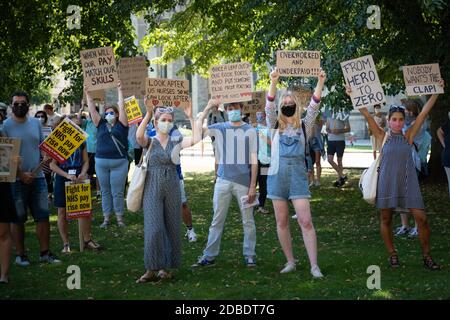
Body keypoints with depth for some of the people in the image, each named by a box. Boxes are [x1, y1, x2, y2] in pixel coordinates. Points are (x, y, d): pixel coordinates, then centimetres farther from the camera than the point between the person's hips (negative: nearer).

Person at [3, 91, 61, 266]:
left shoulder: (36, 123, 9)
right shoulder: (6, 126, -6)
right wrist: (21, 174, -15)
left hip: (37, 177, 4)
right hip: (16, 179, -4)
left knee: (43, 216, 4)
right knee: (18, 218, 4)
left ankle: (45, 252, 11)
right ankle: (21, 254, 12)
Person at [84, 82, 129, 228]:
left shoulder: (121, 125, 3)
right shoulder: (101, 124, 11)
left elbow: (122, 107, -4)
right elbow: (92, 109, 8)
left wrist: (119, 90, -6)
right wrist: (88, 94, 4)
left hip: (119, 162, -3)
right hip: (101, 162, 3)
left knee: (118, 192, 0)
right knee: (105, 191, 8)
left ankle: (119, 218, 9)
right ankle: (106, 218, 15)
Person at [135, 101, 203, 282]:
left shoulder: (176, 141, 7)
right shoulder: (150, 141, 2)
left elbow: (196, 138, -11)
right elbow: (139, 136, -23)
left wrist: (191, 117, -13)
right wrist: (148, 114, -27)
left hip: (172, 188, 3)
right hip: (153, 188, -3)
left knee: (171, 228, 5)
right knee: (154, 228, -9)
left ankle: (165, 267, 16)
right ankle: (152, 269, -3)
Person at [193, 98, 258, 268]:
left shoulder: (250, 131, 3)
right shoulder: (219, 128, 7)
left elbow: (254, 160, 1)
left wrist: (253, 186, -4)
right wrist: (207, 108, -13)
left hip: (244, 181, -1)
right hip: (223, 181, 1)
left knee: (248, 220, 5)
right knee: (217, 220, 5)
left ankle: (249, 255, 13)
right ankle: (209, 255, 10)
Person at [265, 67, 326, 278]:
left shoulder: (304, 126, 8)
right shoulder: (276, 126, 9)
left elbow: (314, 107, -5)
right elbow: (269, 107, -7)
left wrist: (320, 83, -18)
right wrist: (273, 83, -22)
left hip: (298, 175, -2)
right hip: (277, 175, 2)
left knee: (305, 221, -9)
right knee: (281, 223, 6)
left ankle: (314, 266, -8)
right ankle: (290, 262, 18)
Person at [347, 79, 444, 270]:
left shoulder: (408, 136, 5)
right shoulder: (383, 137, 2)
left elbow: (424, 113, 2)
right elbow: (367, 115, -6)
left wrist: (436, 92, -1)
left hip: (408, 182, 0)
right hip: (387, 182, 0)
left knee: (421, 218, -6)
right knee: (386, 219, 7)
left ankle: (427, 256, 6)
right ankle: (392, 254, 23)